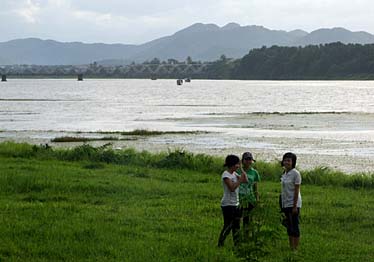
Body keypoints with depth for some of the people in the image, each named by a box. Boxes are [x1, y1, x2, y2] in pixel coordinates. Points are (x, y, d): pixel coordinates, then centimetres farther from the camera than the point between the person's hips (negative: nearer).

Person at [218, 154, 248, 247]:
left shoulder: (234, 173, 12)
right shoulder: (226, 174, -14)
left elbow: (245, 180, 8)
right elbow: (232, 188, -23)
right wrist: (240, 180, -17)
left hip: (235, 204, 8)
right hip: (228, 204, -8)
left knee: (236, 226, 9)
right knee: (228, 226, -7)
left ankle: (236, 244, 14)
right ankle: (220, 245, 0)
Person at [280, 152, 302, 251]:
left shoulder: (295, 173, -11)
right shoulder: (284, 173, 10)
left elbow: (296, 191, -14)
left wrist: (295, 206, -17)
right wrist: (282, 207, 13)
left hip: (293, 204, -8)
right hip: (285, 204, 8)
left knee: (294, 226, -4)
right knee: (289, 227, 11)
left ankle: (295, 248, 0)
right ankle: (291, 247, 18)